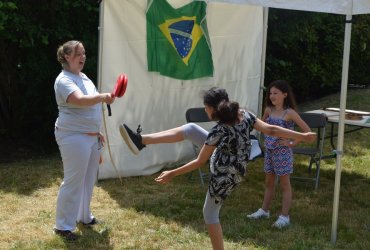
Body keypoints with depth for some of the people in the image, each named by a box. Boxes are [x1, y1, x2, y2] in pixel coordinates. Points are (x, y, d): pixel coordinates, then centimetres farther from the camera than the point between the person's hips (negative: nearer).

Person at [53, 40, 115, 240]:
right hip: (74, 137, -9)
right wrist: (104, 97, -46)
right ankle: (63, 226, 6)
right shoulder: (64, 80, -15)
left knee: (88, 180, 18)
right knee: (73, 181, -4)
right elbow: (80, 101, -34)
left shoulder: (83, 77, 14)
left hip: (90, 136, 9)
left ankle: (83, 216, 34)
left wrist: (97, 132, 23)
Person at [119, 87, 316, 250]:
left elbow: (199, 162, -21)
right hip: (234, 167, 8)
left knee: (210, 214, 12)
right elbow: (271, 130, -9)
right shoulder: (244, 115, -11)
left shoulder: (219, 130, -29)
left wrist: (172, 174, -13)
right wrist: (302, 136, 0)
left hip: (225, 175, -8)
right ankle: (142, 140, 4)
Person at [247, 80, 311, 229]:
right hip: (269, 151, 6)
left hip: (283, 153, -6)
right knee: (269, 183, 18)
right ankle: (264, 210, 30)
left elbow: (307, 131, -15)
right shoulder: (269, 110, 2)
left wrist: (293, 143, -14)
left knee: (285, 184, 4)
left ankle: (284, 216, 9)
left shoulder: (289, 113, -15)